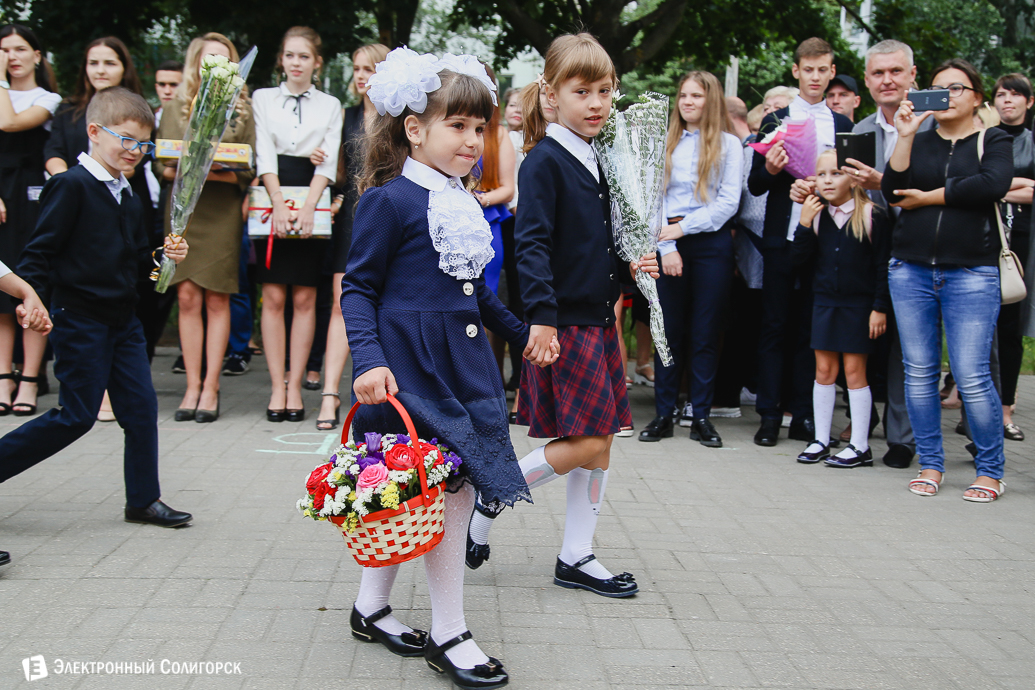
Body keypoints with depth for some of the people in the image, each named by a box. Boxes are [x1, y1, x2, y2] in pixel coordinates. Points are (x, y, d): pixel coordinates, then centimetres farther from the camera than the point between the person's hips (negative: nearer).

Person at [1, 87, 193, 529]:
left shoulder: (130, 199, 14)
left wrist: (166, 257, 0)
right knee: (77, 415, -5)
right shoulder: (71, 186, -10)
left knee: (141, 406, 5)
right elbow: (41, 250, -12)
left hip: (122, 319, 8)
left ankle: (144, 500, 15)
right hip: (79, 320, -8)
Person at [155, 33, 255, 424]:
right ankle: (192, 386, 4)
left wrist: (216, 172, -17)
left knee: (216, 300, -2)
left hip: (222, 212, -1)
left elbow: (249, 170, 0)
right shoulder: (174, 109, 13)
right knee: (187, 297, -2)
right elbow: (159, 163, 8)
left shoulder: (241, 111, 9)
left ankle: (210, 388, 2)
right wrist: (178, 171, -13)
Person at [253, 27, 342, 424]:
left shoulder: (330, 106, 11)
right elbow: (264, 156, 0)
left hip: (312, 203, 0)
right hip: (271, 201, 0)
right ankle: (277, 388, 0)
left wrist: (308, 207, -15)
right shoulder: (263, 99, 11)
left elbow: (328, 161, 0)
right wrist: (279, 205, -14)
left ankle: (295, 386, 4)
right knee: (273, 298, -3)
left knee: (304, 298, 0)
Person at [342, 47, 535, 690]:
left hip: (463, 362, 8)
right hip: (411, 364, -8)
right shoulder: (389, 201, -11)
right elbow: (358, 288, -10)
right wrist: (368, 362, -21)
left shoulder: (463, 203, 13)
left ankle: (372, 606, 28)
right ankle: (449, 634, 7)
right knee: (449, 488, -7)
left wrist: (522, 332, 29)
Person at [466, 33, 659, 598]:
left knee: (599, 444, 9)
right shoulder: (544, 159, -11)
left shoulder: (600, 161, 14)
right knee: (586, 440, -9)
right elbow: (532, 243, -17)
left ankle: (576, 557, 19)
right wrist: (542, 314, -24)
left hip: (599, 318, 8)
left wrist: (631, 269, 4)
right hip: (562, 323, -8)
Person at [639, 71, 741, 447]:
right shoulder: (665, 143, 10)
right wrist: (666, 246, -7)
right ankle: (663, 415, 9)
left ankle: (702, 417, 9)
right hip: (668, 243, 2)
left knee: (706, 333, 2)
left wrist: (683, 227, -10)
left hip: (711, 244, -1)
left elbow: (729, 201, -3)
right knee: (668, 330, 3)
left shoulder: (728, 144, 4)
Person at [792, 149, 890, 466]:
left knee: (854, 371, 0)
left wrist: (880, 307, -9)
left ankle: (860, 446, 9)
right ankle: (821, 440, 17)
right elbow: (800, 258, 0)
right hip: (825, 301, 4)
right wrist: (805, 223, -11)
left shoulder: (872, 216, -8)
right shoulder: (816, 214, 3)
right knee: (824, 370, 7)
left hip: (859, 304, -4)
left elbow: (883, 266, -6)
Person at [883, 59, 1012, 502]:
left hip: (971, 272, -3)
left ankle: (990, 471, 6)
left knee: (972, 377, -7)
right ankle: (930, 464, 16)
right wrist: (905, 137, -8)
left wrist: (927, 198, -7)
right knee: (919, 372, 5)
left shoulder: (993, 141, 7)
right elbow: (892, 192, -1)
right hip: (911, 270, 3)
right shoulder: (918, 142, 14)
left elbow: (993, 184, -14)